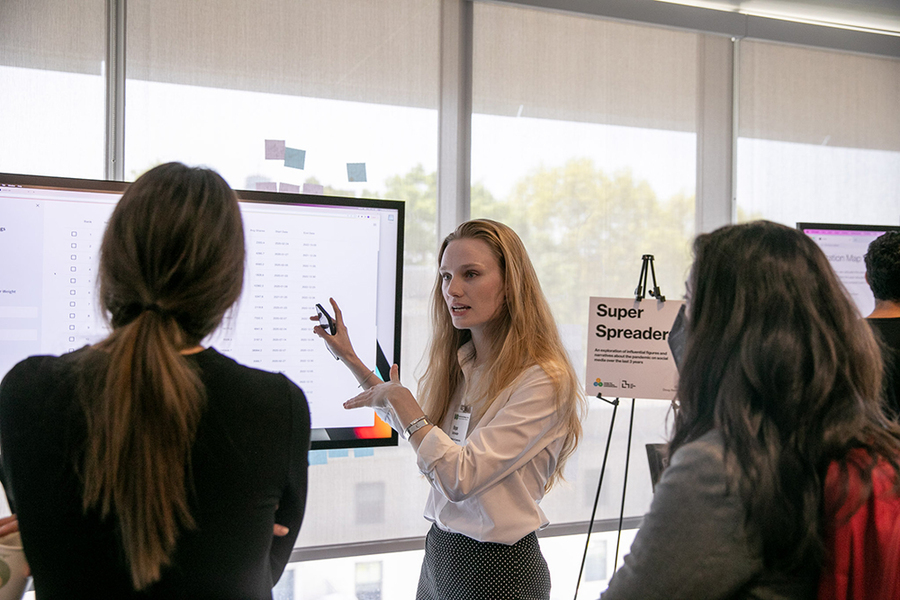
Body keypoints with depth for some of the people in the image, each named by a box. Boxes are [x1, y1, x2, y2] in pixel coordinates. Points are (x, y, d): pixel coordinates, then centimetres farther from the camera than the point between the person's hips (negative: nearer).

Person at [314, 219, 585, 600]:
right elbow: (415, 426, 21)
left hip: (498, 569, -7)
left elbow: (460, 478, -25)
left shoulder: (544, 380, -21)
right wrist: (349, 357, 18)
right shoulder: (458, 365, 2)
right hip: (438, 552, 7)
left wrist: (400, 400, -16)